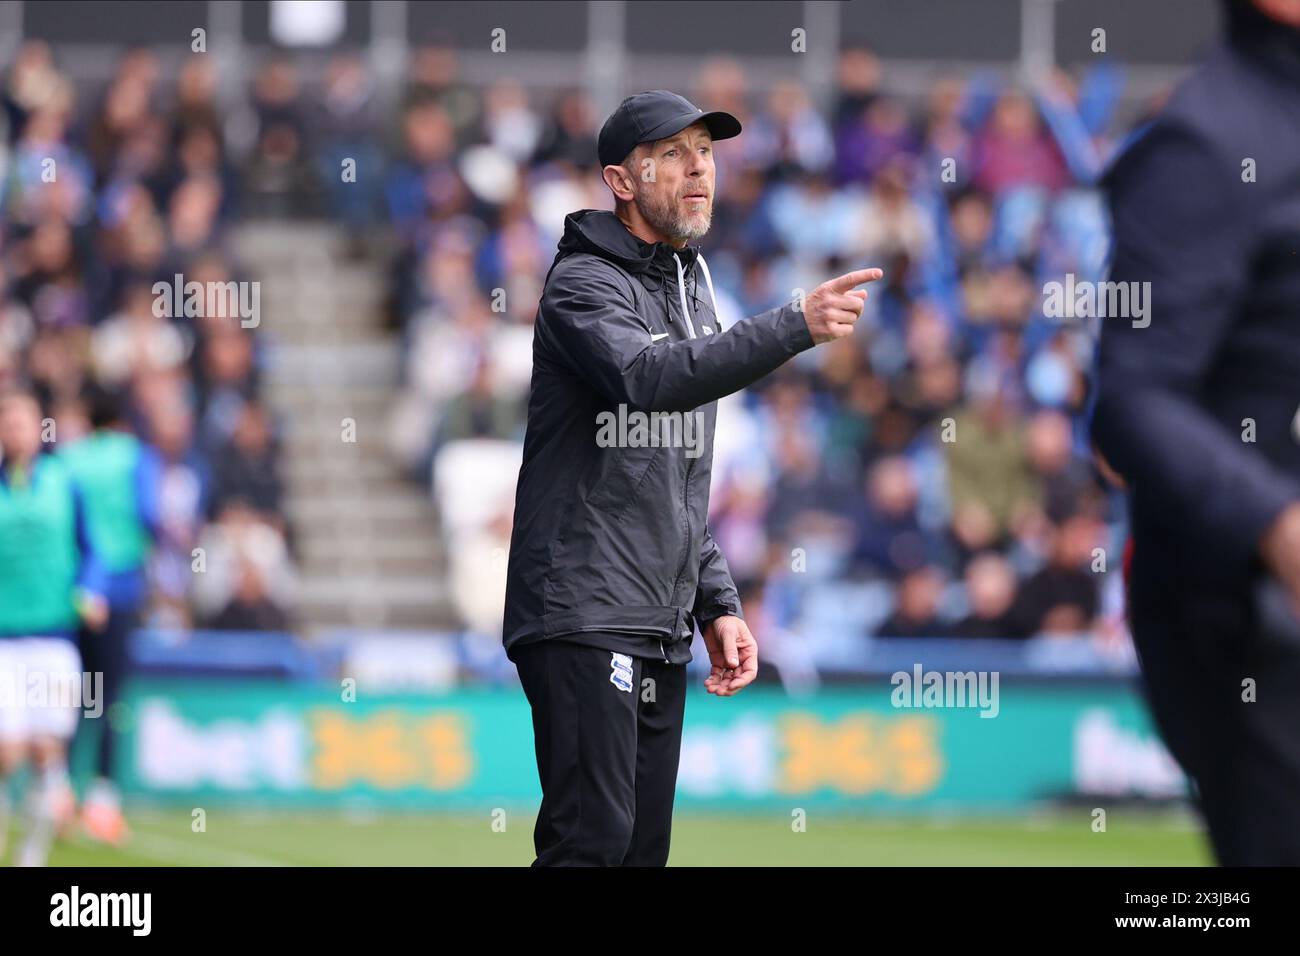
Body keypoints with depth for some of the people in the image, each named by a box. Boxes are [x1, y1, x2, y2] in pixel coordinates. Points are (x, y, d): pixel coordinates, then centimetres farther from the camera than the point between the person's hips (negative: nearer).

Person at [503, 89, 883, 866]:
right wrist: (796, 328, -37)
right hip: (583, 619, -9)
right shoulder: (585, 284, -7)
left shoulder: (694, 291, 20)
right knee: (593, 838, -18)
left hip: (663, 630, 9)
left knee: (645, 847, 6)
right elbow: (648, 377, -30)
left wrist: (717, 603, 17)